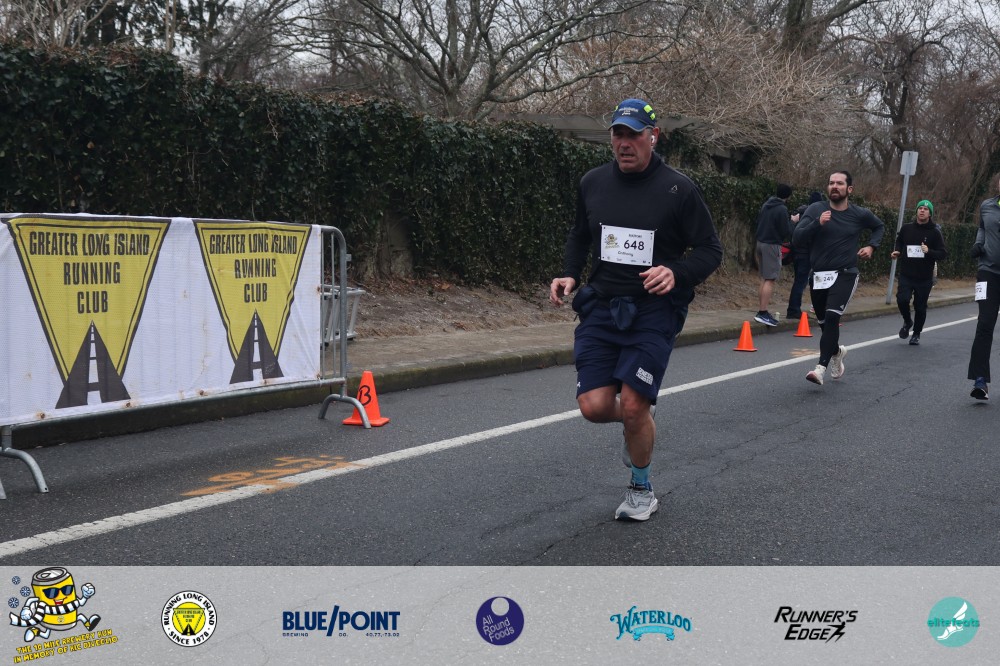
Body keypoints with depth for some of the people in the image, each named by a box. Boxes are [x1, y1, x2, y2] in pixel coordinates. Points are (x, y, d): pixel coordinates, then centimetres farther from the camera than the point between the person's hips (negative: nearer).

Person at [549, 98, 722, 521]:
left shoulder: (679, 189, -7)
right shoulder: (593, 183, 5)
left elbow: (711, 249, -1)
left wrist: (676, 273, -21)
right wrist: (569, 274, 4)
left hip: (654, 311, -4)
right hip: (601, 307, 4)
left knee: (633, 407, -10)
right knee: (594, 406, -7)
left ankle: (641, 489, 18)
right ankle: (639, 422, 31)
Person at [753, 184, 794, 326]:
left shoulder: (765, 205, 10)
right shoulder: (782, 209, -15)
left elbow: (758, 222, 19)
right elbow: (787, 233, -15)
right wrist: (791, 221, 2)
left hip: (760, 243, 8)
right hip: (772, 245, -8)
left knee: (764, 278, 15)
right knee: (770, 280, -8)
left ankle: (760, 310, 17)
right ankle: (763, 313, -12)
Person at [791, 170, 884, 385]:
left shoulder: (860, 214, 0)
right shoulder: (815, 210, -3)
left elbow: (879, 227, 22)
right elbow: (797, 238, -13)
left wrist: (871, 246, 5)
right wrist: (817, 223, -27)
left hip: (845, 276, -2)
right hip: (818, 277, 2)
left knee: (832, 317, -22)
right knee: (824, 323, 14)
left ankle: (821, 368, -24)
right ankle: (836, 351, 45)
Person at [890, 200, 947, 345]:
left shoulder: (935, 232, -3)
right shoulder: (906, 228, 4)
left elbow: (943, 253, -4)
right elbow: (899, 243, 23)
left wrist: (929, 251, -22)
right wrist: (897, 252, 3)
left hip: (924, 278, -1)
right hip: (906, 275, 1)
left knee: (920, 307, 5)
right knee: (902, 299, -18)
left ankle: (916, 334, 27)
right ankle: (907, 321, 14)